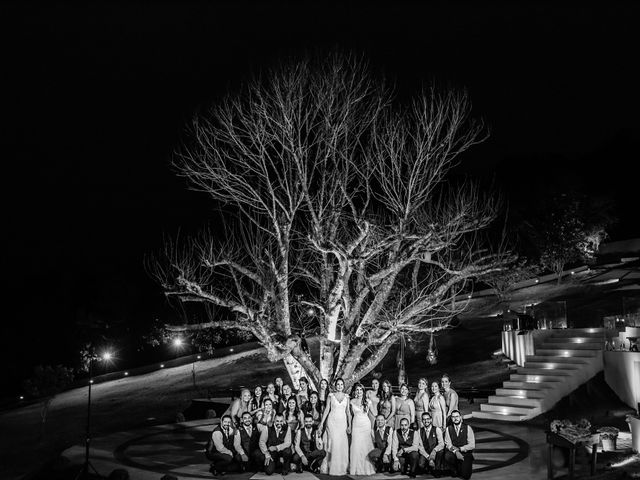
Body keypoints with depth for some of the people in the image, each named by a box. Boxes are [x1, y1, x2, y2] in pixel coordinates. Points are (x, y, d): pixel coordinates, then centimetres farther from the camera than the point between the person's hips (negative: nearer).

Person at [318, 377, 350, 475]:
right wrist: (321, 423, -1)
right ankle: (332, 468, 1)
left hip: (342, 422, 2)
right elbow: (327, 409, 3)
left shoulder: (346, 397, 8)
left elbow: (348, 411, 7)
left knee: (343, 444, -1)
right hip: (332, 421, -2)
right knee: (333, 443, -9)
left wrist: (349, 425, 2)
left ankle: (342, 467, 9)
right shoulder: (330, 396, 3)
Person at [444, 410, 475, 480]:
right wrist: (456, 452, -23)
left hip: (466, 454, -2)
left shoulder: (468, 428, -4)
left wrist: (459, 449, -19)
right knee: (447, 456, -33)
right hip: (454, 453, 2)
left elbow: (472, 445, -8)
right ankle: (455, 471, 0)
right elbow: (448, 444, -4)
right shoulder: (448, 429, 1)